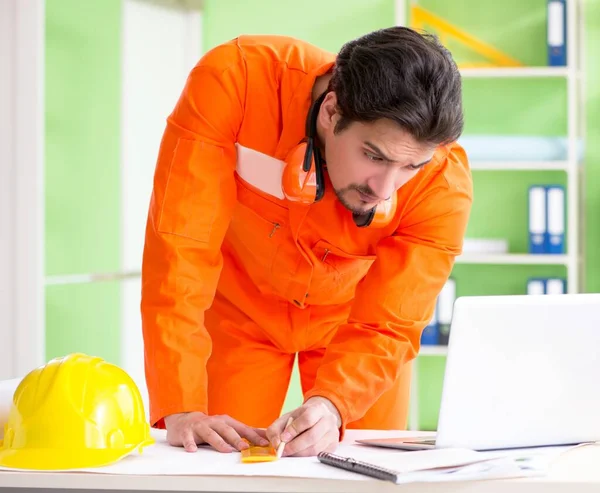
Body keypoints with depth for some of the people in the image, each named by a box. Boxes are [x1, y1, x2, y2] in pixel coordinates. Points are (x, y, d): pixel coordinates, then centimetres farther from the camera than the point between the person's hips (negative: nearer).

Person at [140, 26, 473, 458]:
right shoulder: (234, 82, -36)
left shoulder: (444, 184, -31)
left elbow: (386, 329, -25)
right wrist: (181, 409, -38)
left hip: (349, 314, 1)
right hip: (240, 307, 0)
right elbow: (182, 246, -35)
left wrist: (330, 407, -45)